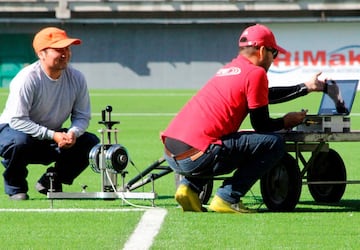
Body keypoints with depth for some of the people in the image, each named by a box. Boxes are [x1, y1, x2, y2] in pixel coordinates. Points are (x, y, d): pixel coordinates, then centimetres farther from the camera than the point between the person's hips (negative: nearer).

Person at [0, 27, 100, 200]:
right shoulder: (27, 78, -24)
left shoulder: (76, 78, -7)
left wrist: (73, 133, -25)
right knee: (19, 141, -40)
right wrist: (52, 135, -32)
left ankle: (51, 181, 5)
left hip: (53, 137, 6)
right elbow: (17, 120, -27)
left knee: (91, 142, -12)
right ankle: (15, 186, -10)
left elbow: (82, 116, -1)